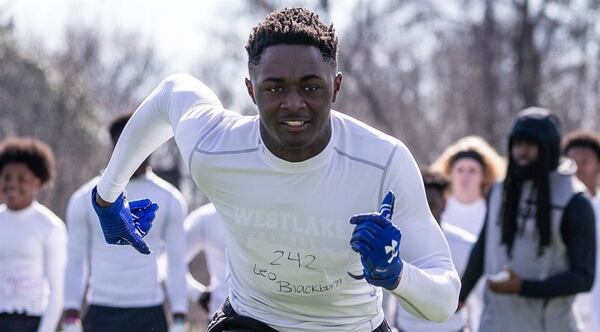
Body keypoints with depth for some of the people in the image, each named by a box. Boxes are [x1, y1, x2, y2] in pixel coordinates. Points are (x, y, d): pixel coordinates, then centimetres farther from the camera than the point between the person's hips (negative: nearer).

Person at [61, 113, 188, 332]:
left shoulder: (169, 200, 5)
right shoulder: (85, 199, 4)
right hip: (101, 312, 0)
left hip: (149, 314, 0)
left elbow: (177, 264, 6)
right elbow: (75, 263, 5)